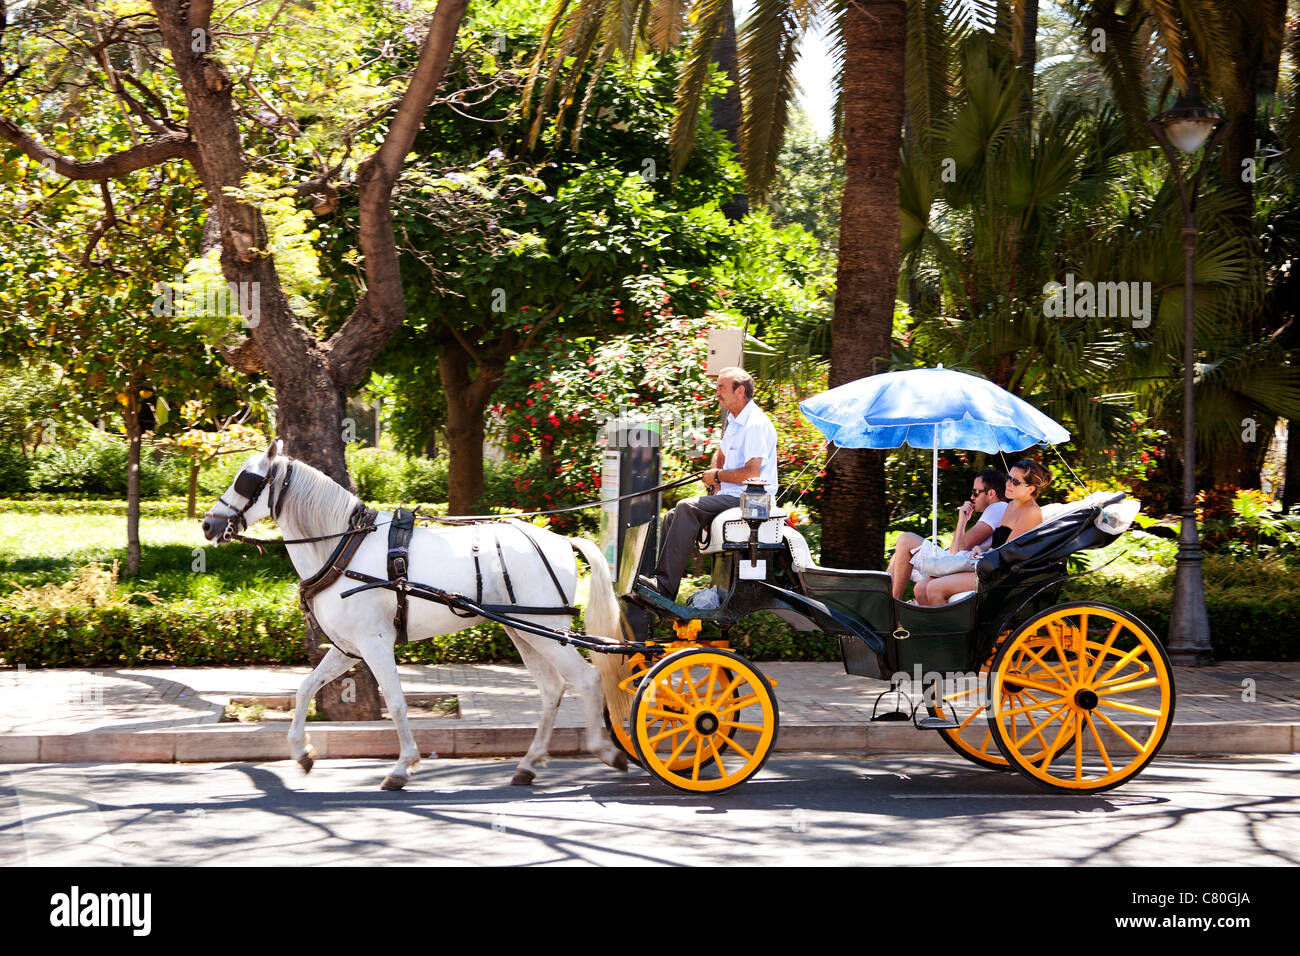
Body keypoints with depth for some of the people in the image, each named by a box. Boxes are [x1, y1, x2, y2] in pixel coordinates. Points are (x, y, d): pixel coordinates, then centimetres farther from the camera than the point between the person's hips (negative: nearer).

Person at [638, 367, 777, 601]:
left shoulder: (755, 424, -15)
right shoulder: (733, 420, 18)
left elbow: (752, 473, -24)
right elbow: (720, 456, 33)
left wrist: (719, 475, -10)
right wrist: (716, 484, 12)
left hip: (748, 498, -10)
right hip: (729, 495, 11)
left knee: (687, 509, -26)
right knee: (672, 518, 1)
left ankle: (665, 585, -29)